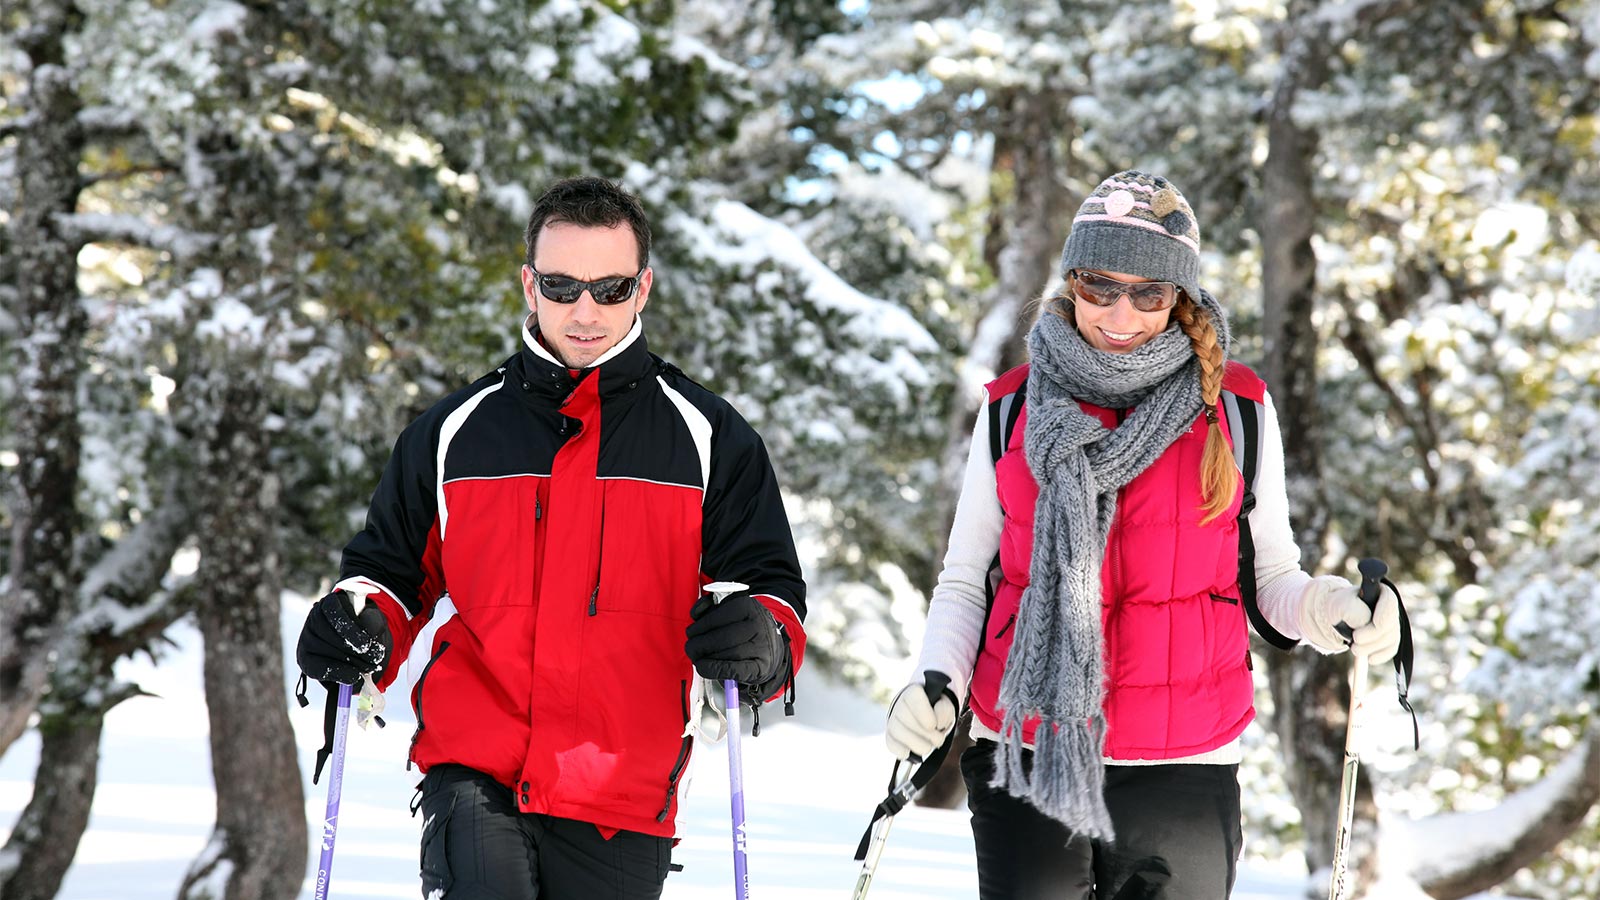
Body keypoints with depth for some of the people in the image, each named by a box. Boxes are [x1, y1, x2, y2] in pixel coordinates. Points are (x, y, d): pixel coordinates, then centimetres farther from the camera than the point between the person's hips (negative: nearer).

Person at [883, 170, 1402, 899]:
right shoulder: (1013, 408, 5)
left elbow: (1269, 575, 9)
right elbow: (965, 580, 11)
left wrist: (1323, 609, -12)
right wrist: (935, 682, -6)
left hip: (1180, 769, -1)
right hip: (1025, 761, 1)